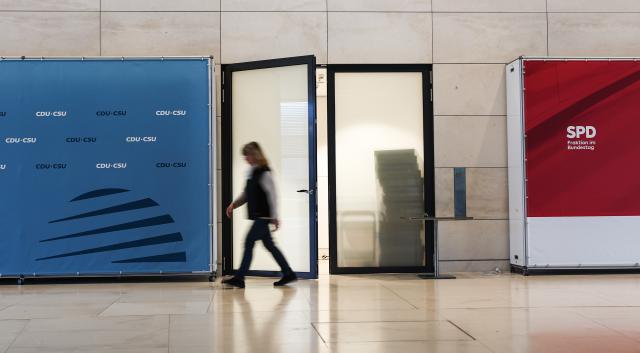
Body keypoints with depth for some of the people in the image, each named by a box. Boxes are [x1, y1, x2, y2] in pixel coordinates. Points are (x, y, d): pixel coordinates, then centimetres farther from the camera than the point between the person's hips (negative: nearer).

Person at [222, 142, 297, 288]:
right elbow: (246, 194, 20)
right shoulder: (251, 172, 13)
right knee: (268, 244, 12)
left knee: (249, 242, -9)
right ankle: (288, 273, 21)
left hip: (263, 216, -9)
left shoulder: (265, 173, -14)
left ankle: (239, 278, -6)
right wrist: (233, 204, 8)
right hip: (258, 215, 9)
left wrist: (274, 217, -15)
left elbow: (272, 195, -15)